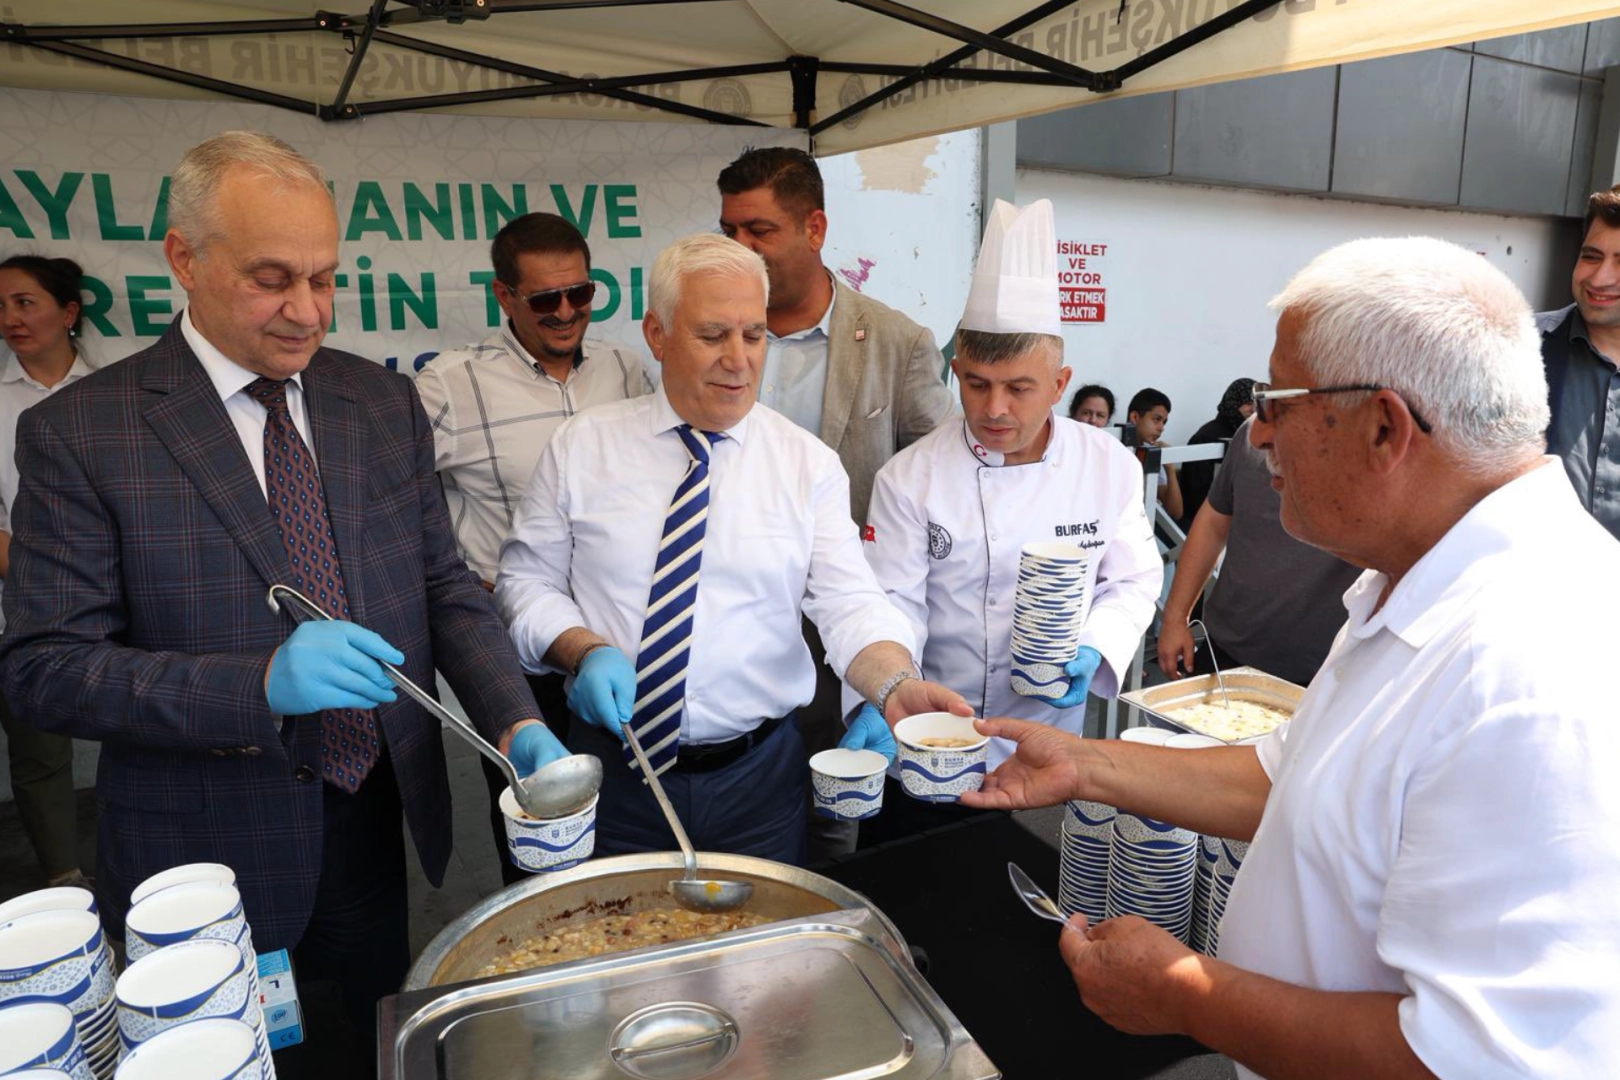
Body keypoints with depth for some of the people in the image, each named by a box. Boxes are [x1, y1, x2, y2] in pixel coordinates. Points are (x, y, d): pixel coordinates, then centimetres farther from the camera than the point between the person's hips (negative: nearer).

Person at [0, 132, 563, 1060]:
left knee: (378, 1053, 22)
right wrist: (263, 683, -28)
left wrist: (518, 724, -14)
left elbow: (445, 585, 1)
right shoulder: (77, 432, -10)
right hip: (209, 857, -3)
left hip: (376, 830, 4)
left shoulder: (386, 404, 0)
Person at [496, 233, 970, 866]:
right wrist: (585, 651, -16)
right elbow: (526, 581, 2)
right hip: (616, 771, 1)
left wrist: (897, 684, -29)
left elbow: (848, 603, -11)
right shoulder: (581, 448, -2)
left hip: (758, 775, 0)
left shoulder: (808, 464, -3)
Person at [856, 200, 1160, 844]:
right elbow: (892, 608, -14)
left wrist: (1093, 651, -14)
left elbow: (1133, 582, 5)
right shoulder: (911, 478, -11)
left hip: (1050, 755, 2)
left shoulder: (1111, 466, -3)